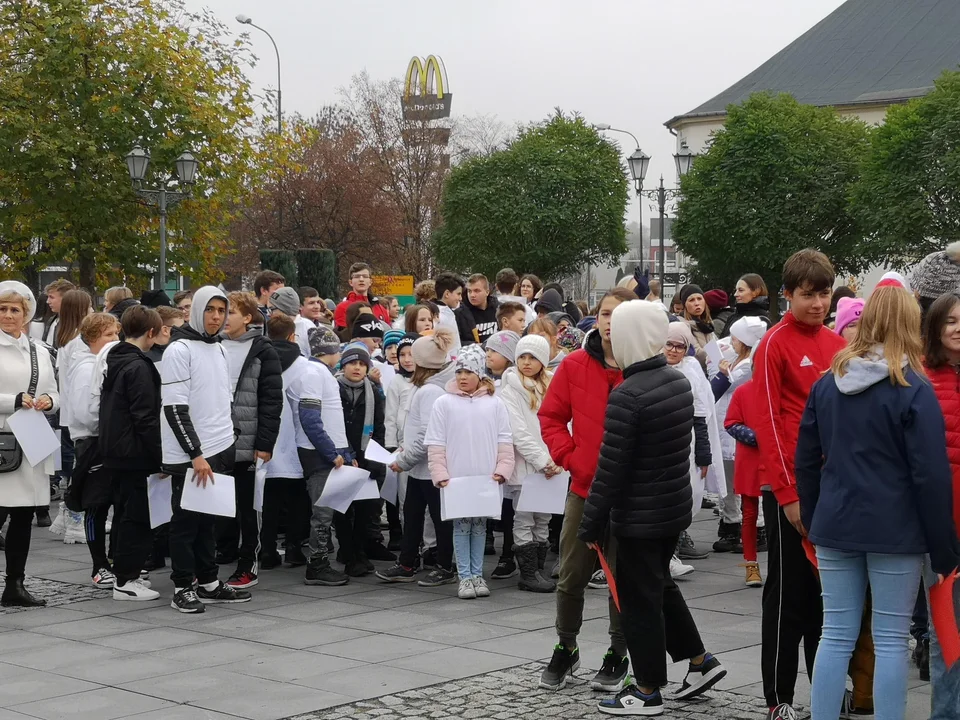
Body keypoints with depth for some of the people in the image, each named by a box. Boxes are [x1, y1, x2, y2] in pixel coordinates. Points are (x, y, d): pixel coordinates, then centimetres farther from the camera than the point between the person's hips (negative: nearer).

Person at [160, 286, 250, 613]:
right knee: (186, 520, 0)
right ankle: (183, 588, 7)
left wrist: (228, 437, 15)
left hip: (219, 451, 7)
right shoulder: (179, 351, -11)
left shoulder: (219, 349, 14)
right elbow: (175, 409, -16)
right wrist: (196, 454, -18)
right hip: (189, 456, -7)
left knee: (209, 518, 13)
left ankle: (209, 583, 21)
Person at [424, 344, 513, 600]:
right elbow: (435, 445, -1)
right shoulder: (444, 403, -1)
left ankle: (477, 574, 18)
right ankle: (465, 577, 7)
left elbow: (505, 442, 5)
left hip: (486, 479, 1)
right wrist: (440, 475, -8)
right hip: (456, 478, -1)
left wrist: (502, 470, -4)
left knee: (480, 525, 10)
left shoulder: (494, 404, 3)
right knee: (461, 526, 2)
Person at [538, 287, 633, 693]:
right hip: (585, 488, 2)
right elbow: (551, 417, 5)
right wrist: (570, 458, -5)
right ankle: (566, 649, 27)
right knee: (572, 576, 8)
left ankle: (618, 655, 24)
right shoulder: (575, 366, -1)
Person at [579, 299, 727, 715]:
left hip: (639, 516, -8)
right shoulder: (679, 381, 2)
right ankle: (700, 661, 30)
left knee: (639, 599, 5)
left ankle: (647, 691, 14)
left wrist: (592, 524, -12)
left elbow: (611, 468, -20)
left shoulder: (627, 395, -23)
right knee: (660, 584, 24)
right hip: (676, 505, 8)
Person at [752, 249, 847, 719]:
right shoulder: (776, 343, -8)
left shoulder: (836, 344, 11)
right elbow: (767, 423, -13)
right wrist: (788, 494, -16)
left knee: (828, 592, 13)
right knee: (788, 595, 1)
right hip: (790, 490, -6)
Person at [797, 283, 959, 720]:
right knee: (891, 641, 3)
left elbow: (806, 460, 11)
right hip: (895, 532, -4)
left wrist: (811, 519, 21)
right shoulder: (913, 389, -10)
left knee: (836, 636, 9)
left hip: (835, 526, 4)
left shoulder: (827, 383, 6)